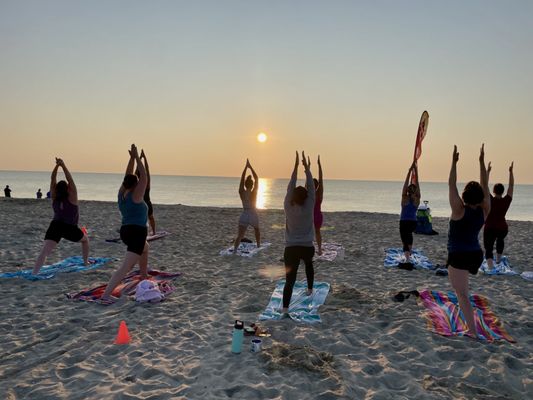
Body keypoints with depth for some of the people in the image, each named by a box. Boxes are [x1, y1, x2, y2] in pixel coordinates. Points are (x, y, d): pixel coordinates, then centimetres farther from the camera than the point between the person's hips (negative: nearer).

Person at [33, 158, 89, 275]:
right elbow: (70, 179, -13)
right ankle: (86, 262, 30)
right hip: (70, 229, -2)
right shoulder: (72, 197, -8)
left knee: (44, 251, -11)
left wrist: (57, 166, -7)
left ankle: (34, 273, -26)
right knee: (85, 240, 26)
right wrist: (63, 165, -15)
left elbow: (52, 180, 1)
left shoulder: (54, 198, 3)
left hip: (55, 227, 3)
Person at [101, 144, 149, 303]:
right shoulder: (136, 195, -13)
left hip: (126, 231, 9)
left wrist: (132, 158, 11)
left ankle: (144, 276, 45)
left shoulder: (122, 193, 5)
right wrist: (137, 158, -10)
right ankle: (105, 295, -23)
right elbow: (144, 176, -14)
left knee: (145, 248, 36)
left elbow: (128, 175, 14)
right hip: (136, 233, -9)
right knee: (125, 267, -13)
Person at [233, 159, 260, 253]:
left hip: (244, 216, 0)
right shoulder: (254, 193, -10)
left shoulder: (242, 193, -4)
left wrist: (246, 167, 6)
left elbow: (242, 179, 3)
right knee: (257, 231, 29)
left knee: (240, 235, -6)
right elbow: (256, 178, -4)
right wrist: (250, 167, -1)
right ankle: (258, 246, 41)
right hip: (253, 215, 0)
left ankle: (235, 250, -25)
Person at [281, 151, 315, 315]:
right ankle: (310, 289, 49)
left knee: (290, 279, -5)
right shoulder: (309, 208, -8)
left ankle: (285, 308, -18)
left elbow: (290, 187, -2)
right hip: (307, 247, 1)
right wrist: (307, 168, 2)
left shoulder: (288, 208, -7)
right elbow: (311, 188, -2)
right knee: (308, 264, 35)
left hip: (291, 248, -1)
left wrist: (296, 166, 0)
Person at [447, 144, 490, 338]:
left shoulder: (460, 210, -18)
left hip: (459, 257, -7)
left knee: (463, 295, -3)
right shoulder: (484, 211, -5)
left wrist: (454, 162, -8)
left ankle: (472, 331, -7)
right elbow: (484, 185, 2)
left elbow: (451, 185, -13)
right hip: (476, 255, 7)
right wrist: (481, 161, 4)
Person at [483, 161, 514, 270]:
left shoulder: (489, 200, -12)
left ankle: (491, 266, -30)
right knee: (500, 239, 36)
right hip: (503, 228, 4)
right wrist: (510, 172, 8)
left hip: (489, 229, -4)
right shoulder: (507, 201, -6)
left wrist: (488, 171, -3)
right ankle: (498, 259, 48)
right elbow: (511, 186, 3)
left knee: (488, 249, -6)